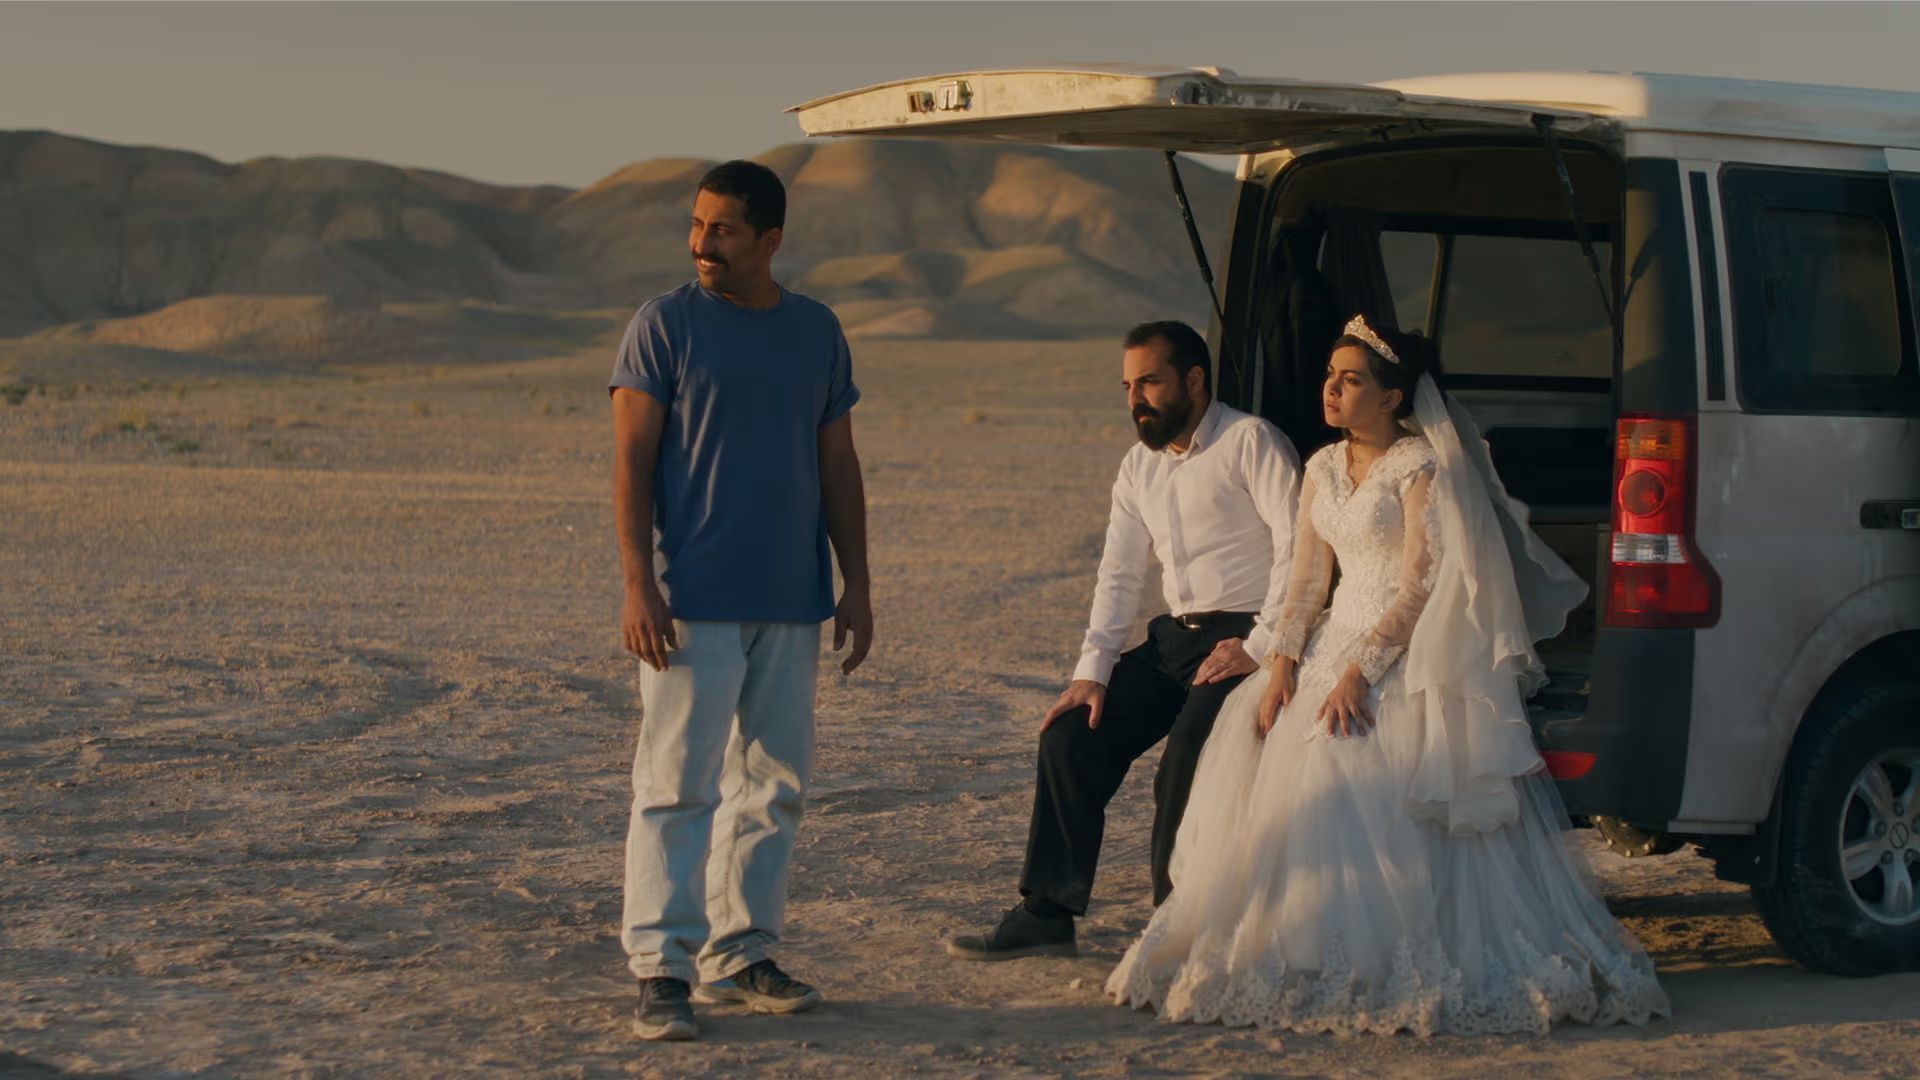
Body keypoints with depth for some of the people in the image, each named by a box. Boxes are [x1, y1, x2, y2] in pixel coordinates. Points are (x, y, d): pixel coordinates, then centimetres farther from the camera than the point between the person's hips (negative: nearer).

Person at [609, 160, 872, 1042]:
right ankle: (662, 968, -5)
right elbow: (631, 460, -6)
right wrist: (638, 584, -15)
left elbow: (837, 466, 14)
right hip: (693, 601, -5)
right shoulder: (664, 325, -3)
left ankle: (741, 954, 18)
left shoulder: (817, 332, 10)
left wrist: (856, 584, 9)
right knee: (678, 780, -7)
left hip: (791, 604, 5)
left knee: (772, 785, 9)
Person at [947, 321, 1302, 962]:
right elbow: (1119, 576, 14)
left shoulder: (1250, 442, -8)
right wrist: (1091, 673, 3)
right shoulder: (1140, 466, 15)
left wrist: (1257, 647, -20)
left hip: (1246, 634, -8)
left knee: (1188, 753, -28)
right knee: (1070, 736, -3)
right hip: (1178, 636, 8)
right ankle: (1046, 914, 3)